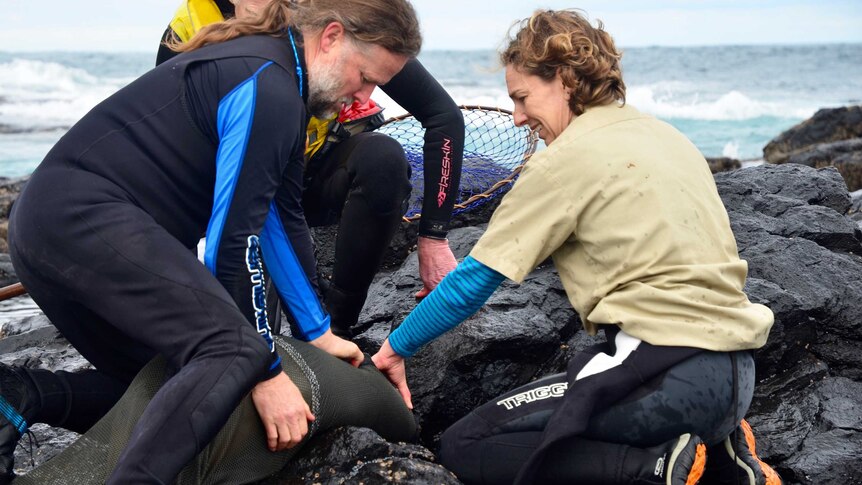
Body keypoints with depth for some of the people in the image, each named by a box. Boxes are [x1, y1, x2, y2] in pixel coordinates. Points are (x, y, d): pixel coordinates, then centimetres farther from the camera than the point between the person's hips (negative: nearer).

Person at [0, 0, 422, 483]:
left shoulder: (281, 79, 18)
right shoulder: (268, 87, -13)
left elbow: (282, 217, 21)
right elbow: (233, 237, -16)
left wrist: (319, 332, 24)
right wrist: (266, 372, -10)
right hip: (85, 217, -11)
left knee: (151, 386, 20)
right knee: (234, 349, -25)